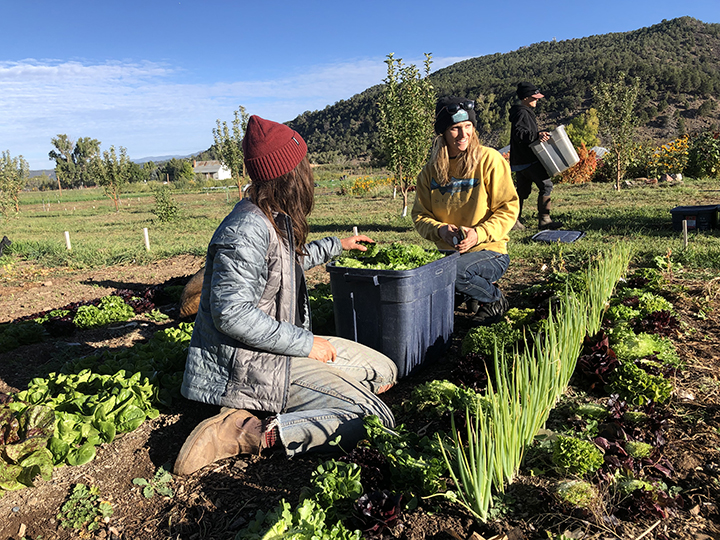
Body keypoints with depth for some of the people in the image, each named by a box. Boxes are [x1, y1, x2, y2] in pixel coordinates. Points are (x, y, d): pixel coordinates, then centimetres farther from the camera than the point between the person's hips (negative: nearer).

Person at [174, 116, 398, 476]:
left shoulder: (275, 220, 9)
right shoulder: (248, 231, -23)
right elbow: (232, 314, -28)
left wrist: (336, 246, 38)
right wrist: (305, 343, -21)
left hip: (279, 346, 10)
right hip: (251, 364, -10)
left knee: (384, 372, 13)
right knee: (374, 419, -17)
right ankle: (248, 431, -16)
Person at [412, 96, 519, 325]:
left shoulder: (489, 159, -6)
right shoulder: (431, 171, 5)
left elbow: (508, 208, -7)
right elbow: (420, 216, 6)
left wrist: (479, 233, -22)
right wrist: (441, 230, -15)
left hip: (489, 251, -5)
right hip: (448, 252, 5)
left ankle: (495, 298, -1)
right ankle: (473, 291, 7)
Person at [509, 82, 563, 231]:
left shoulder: (525, 112, 21)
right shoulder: (522, 113, -13)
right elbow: (519, 133, -25)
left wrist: (539, 135, 21)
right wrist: (537, 136, -34)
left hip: (521, 160, 11)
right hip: (527, 160, -11)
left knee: (523, 190, 13)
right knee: (546, 185, -10)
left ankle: (513, 220, 15)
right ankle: (544, 220, -7)